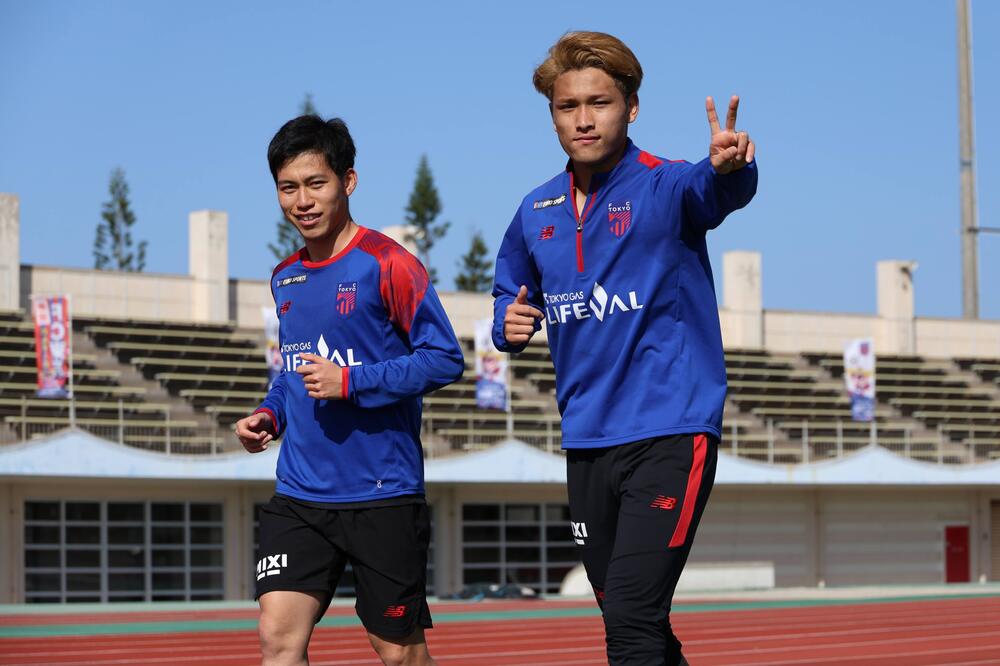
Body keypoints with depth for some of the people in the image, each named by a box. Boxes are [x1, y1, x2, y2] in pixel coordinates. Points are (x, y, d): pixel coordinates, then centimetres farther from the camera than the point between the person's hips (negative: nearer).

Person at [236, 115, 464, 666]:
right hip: (298, 495, 5)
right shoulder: (284, 279, 13)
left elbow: (445, 358, -13)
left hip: (383, 496, -5)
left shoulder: (386, 264, -9)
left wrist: (350, 383, -19)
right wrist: (269, 415, 7)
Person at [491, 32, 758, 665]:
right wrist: (509, 321, -1)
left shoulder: (665, 187, -10)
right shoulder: (536, 213, 8)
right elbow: (511, 291, 23)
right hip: (587, 441, 6)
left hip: (670, 432, -6)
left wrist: (729, 167, -57)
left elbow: (712, 192, -33)